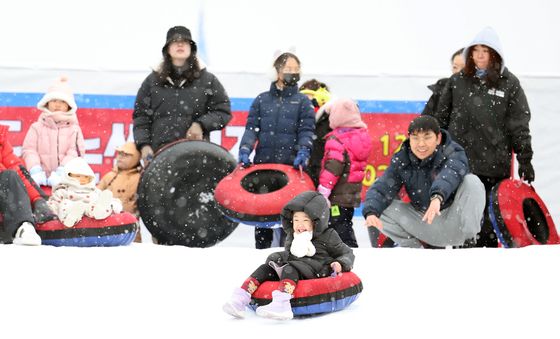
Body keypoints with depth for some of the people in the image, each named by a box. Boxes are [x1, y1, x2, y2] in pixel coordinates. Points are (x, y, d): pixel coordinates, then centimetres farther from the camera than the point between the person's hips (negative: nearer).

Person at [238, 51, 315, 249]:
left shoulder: (302, 101, 11)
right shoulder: (262, 100, 15)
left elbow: (306, 130, 2)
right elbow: (252, 128, 9)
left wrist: (303, 152, -16)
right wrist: (244, 151, -6)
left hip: (290, 166, -2)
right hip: (262, 165, 2)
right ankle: (261, 248, 11)